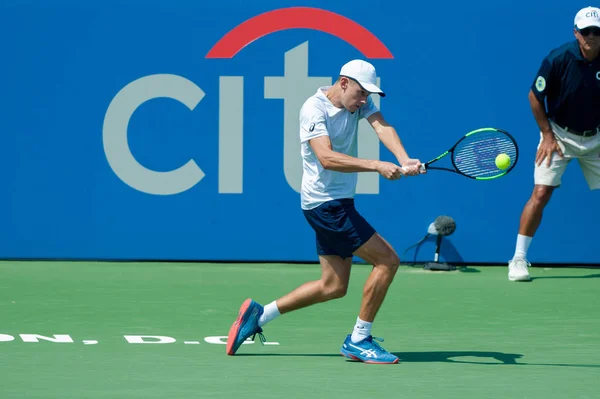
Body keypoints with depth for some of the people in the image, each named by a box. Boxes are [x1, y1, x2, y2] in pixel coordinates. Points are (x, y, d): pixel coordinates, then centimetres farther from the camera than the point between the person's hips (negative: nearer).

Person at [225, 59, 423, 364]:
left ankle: (258, 315, 18)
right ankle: (359, 340, -2)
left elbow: (381, 126, -15)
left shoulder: (360, 101, 3)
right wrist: (376, 166, -43)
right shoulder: (314, 109, -19)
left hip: (339, 203, 9)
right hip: (325, 204, -9)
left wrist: (404, 160, -34)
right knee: (387, 260, -11)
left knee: (333, 286, 13)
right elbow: (326, 158, -32)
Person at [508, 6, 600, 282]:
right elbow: (535, 97, -7)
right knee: (541, 194, -12)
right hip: (559, 134, -3)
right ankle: (518, 259, -4)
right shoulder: (558, 59, -17)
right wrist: (548, 135, -8)